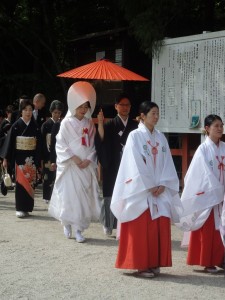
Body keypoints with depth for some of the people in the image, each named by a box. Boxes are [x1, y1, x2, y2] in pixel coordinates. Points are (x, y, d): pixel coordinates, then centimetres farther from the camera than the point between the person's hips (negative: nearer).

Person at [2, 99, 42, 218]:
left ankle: (27, 207, 11)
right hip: (20, 157, -2)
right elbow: (10, 141, -2)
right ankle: (20, 208, -2)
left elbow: (39, 144, 7)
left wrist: (39, 161, 5)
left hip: (32, 158, 2)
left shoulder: (35, 126, 4)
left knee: (30, 182, 2)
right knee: (21, 182, -5)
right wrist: (6, 158, -5)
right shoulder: (16, 126, -1)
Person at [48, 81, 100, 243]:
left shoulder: (89, 124, 8)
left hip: (86, 167, 3)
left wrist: (89, 160, -7)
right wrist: (74, 158, -13)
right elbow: (61, 144, -5)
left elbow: (92, 145, 9)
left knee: (84, 197, 0)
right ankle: (67, 224, 15)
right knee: (70, 196, -5)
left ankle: (78, 228, 5)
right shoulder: (66, 123, -3)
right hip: (70, 166, -3)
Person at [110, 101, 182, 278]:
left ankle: (155, 263, 11)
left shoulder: (161, 137, 12)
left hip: (160, 191, 5)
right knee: (141, 229, -4)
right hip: (140, 190, -5)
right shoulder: (135, 136, -4)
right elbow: (135, 163, -11)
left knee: (160, 228, 3)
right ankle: (141, 265, 2)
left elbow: (167, 163, 8)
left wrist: (163, 185, -6)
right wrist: (149, 186, -13)